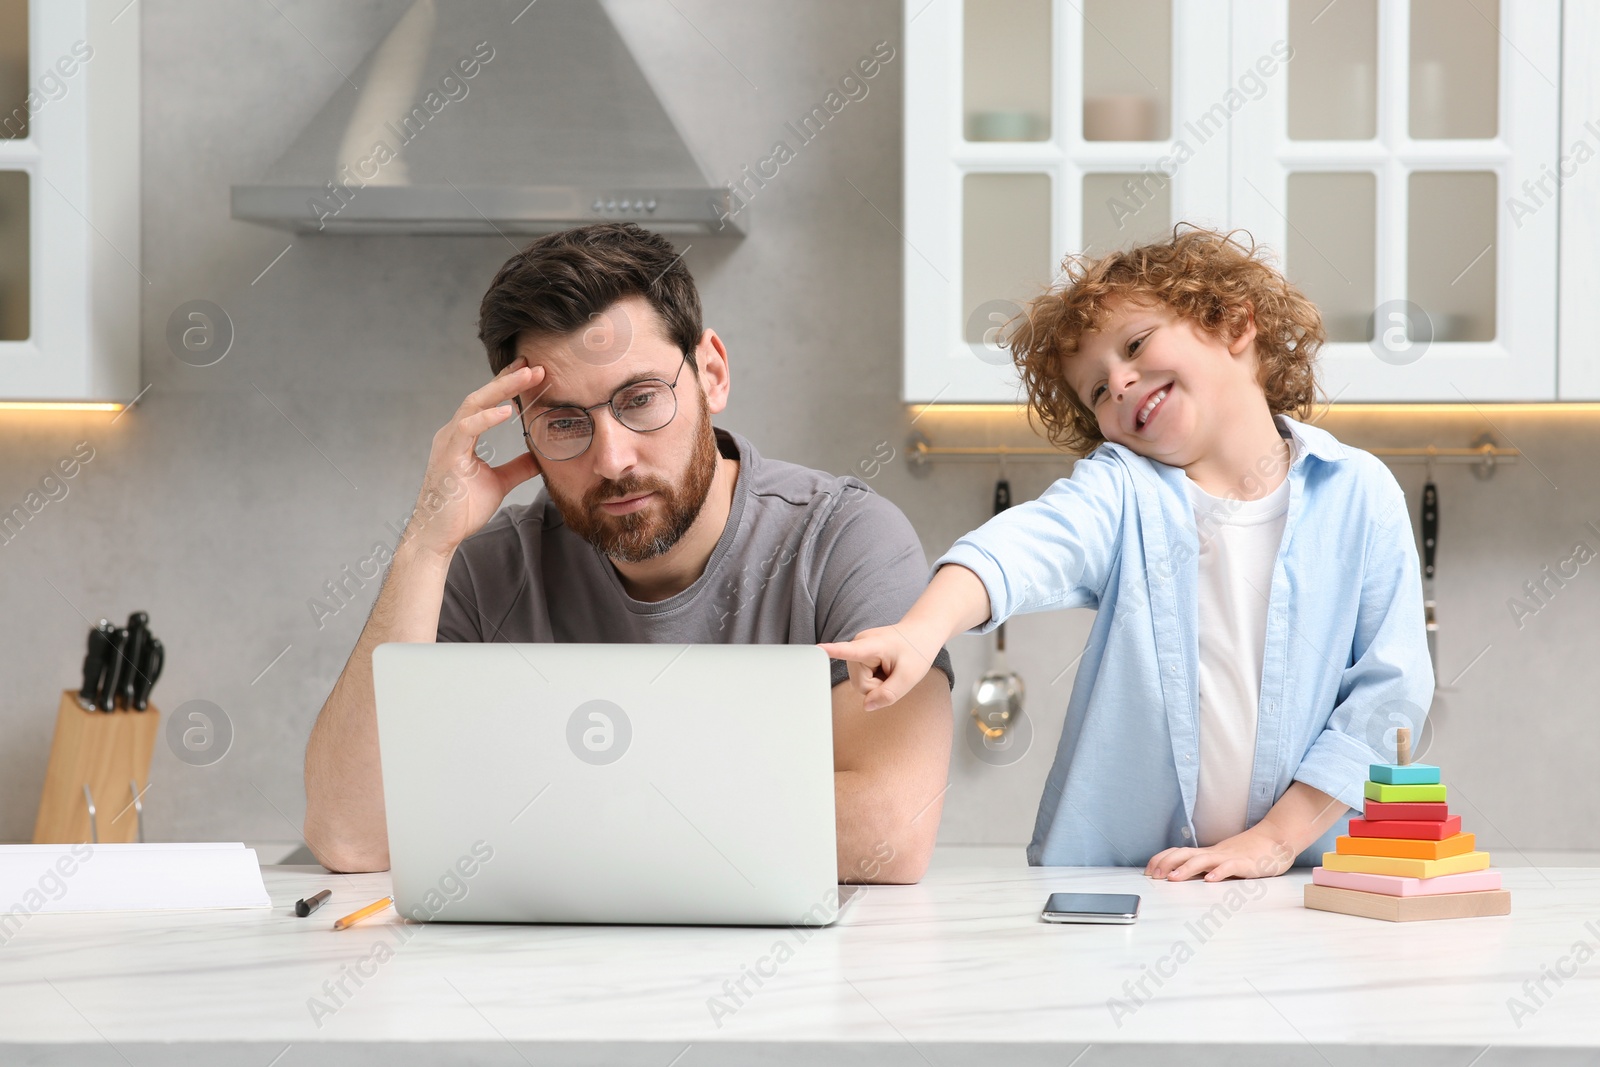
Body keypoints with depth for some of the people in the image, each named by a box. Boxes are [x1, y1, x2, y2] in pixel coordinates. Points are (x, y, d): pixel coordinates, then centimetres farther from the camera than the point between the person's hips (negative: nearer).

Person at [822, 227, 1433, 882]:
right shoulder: (1119, 488, 4)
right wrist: (922, 630, -38)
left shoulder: (1359, 495, 5)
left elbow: (1391, 687, 2)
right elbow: (1031, 545, -18)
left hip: (1304, 872, 0)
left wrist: (1276, 837, -6)